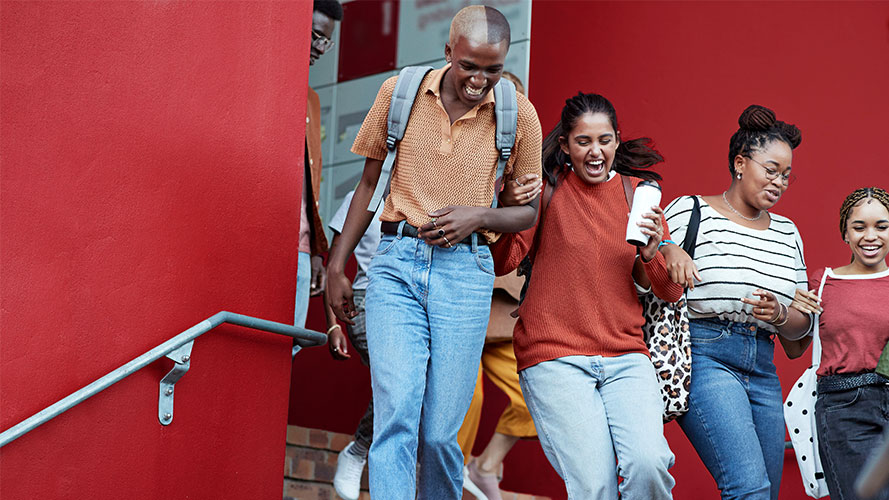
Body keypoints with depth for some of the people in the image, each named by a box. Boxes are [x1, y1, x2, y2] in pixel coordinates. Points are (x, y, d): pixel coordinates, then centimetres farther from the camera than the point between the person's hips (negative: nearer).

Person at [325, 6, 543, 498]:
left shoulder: (519, 115, 3)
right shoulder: (398, 93, 4)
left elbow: (529, 210, 12)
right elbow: (369, 184, 14)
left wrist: (477, 216, -8)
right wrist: (336, 265, 12)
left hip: (465, 271, 0)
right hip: (396, 262, 0)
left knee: (440, 431, 0)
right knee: (396, 413, -13)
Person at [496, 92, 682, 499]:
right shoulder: (548, 187, 4)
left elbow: (671, 293, 8)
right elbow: (504, 261, -5)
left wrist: (652, 254, -11)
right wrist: (509, 207, -20)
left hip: (625, 356, 2)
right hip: (554, 356, -2)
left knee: (648, 463, -21)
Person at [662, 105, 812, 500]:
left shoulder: (787, 233, 17)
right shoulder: (689, 212, 1)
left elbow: (801, 326, 18)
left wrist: (779, 315, -4)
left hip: (762, 370, 7)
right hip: (703, 357, -6)